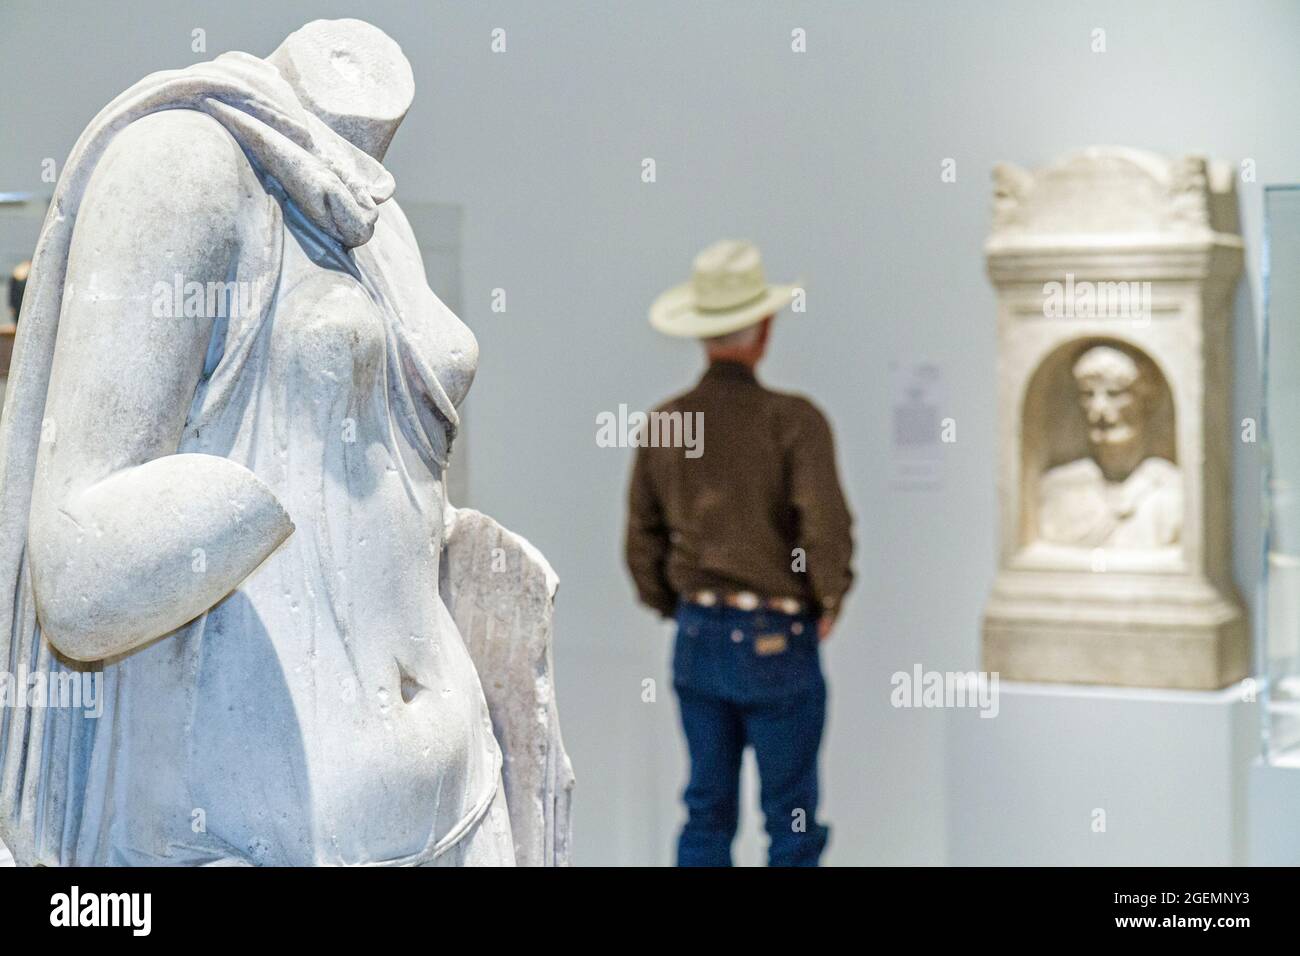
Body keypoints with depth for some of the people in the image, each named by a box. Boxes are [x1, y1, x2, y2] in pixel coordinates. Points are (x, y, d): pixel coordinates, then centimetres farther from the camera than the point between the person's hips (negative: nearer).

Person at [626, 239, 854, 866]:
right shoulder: (793, 420, -13)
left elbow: (643, 547, 7)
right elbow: (827, 526, -23)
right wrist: (829, 602, -5)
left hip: (697, 640, 5)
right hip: (776, 644, -5)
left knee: (707, 811, 13)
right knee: (791, 822, 4)